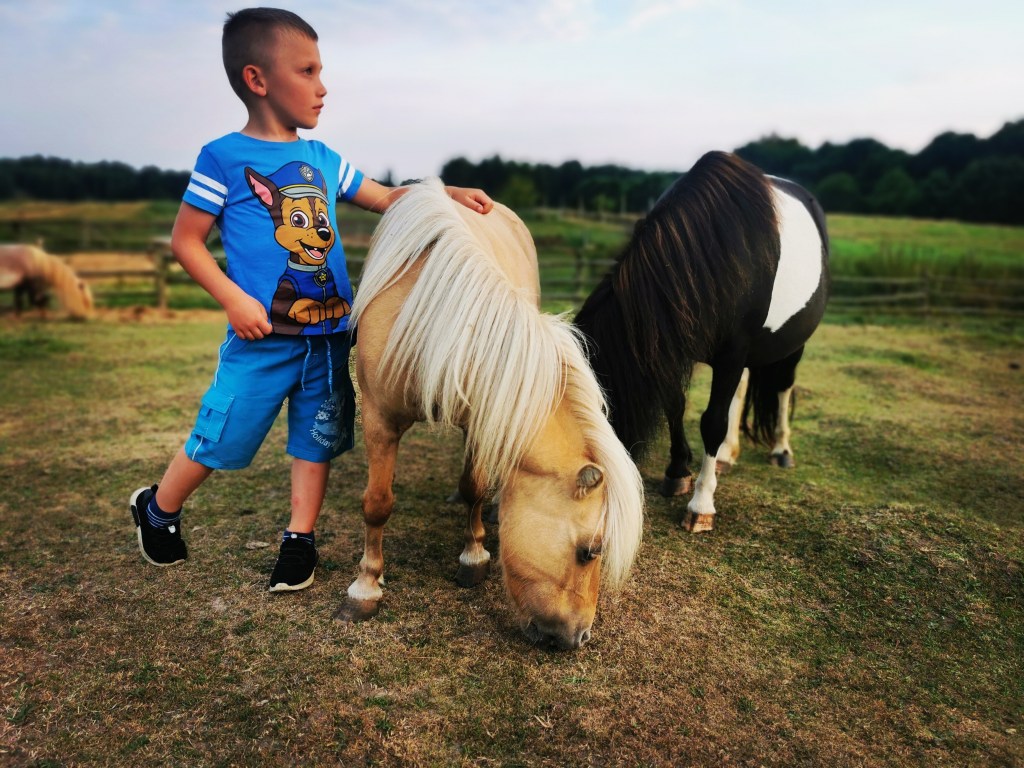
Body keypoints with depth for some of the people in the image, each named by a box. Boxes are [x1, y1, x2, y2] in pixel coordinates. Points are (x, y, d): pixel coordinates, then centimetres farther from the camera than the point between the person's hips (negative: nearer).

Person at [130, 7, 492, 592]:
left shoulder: (322, 159, 9)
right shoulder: (224, 158, -6)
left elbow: (388, 199, 16)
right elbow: (186, 240, -4)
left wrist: (446, 193, 3)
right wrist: (233, 299, -15)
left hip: (329, 335, 5)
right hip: (262, 337, -5)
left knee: (317, 438, 9)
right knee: (220, 438, 5)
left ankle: (301, 539, 24)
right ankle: (158, 508, 32)